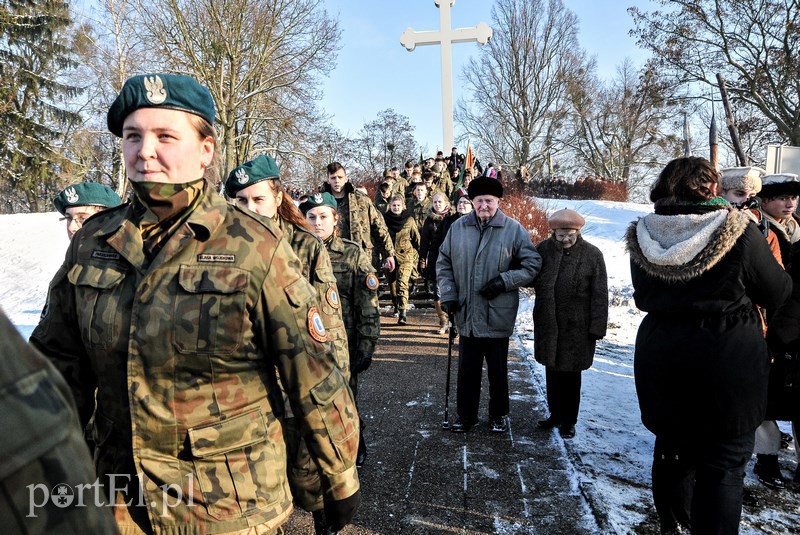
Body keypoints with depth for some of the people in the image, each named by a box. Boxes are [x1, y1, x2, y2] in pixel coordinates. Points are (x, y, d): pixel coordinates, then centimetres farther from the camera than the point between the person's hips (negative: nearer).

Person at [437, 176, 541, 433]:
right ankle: (466, 415, 29)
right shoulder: (458, 227, 2)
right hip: (467, 315, 2)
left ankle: (499, 415, 32)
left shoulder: (514, 230, -6)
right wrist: (448, 295, 0)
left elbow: (533, 264, -3)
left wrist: (504, 281, -14)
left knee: (498, 369, 13)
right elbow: (443, 263, 10)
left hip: (498, 315, -2)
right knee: (467, 369, 13)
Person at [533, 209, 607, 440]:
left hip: (577, 327, -3)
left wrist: (597, 327, -8)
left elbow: (599, 295, -6)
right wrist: (554, 249, -15)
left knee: (570, 373, 8)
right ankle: (555, 414, 33)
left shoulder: (592, 254, -5)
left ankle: (568, 420, 24)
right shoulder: (544, 249, 1)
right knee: (552, 370, 15)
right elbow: (535, 280, -10)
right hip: (548, 323, 3)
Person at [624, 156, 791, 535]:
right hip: (728, 361, -4)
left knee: (671, 450, 21)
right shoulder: (738, 231, -14)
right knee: (723, 464, 8)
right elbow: (777, 292, -2)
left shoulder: (643, 236, -4)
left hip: (660, 358, 4)